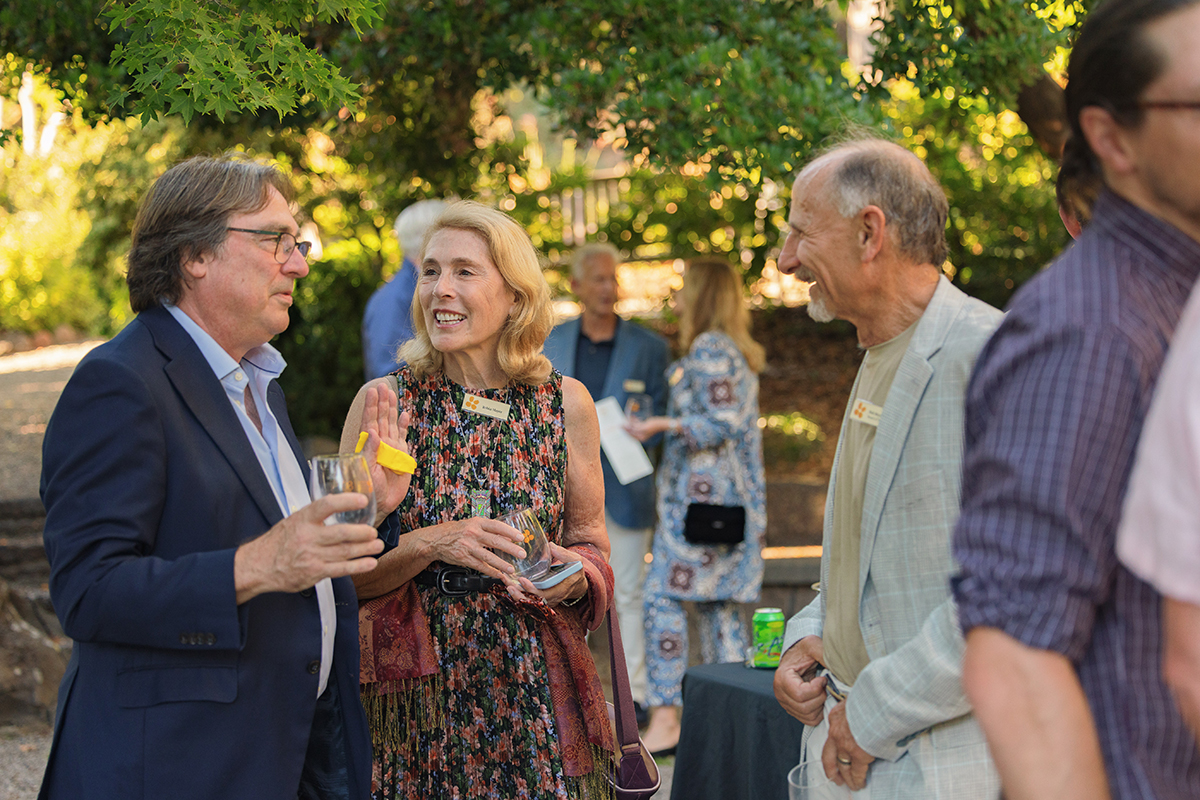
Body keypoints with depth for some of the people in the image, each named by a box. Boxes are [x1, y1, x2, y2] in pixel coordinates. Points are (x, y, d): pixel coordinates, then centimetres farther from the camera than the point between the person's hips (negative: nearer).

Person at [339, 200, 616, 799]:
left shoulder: (565, 403, 2)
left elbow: (593, 545, 12)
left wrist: (574, 578, -10)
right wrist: (428, 545, -19)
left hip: (536, 691, 1)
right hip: (418, 699, -1)